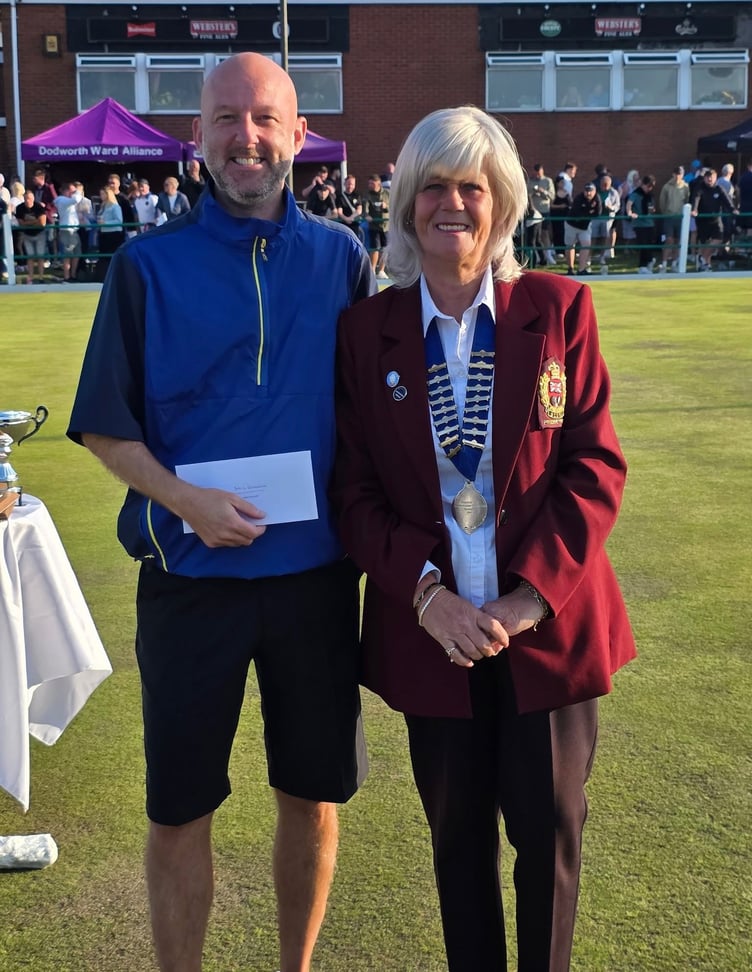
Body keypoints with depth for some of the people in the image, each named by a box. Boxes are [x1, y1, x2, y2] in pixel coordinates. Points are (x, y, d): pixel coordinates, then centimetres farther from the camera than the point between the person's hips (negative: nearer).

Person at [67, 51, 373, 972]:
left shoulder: (341, 257, 2)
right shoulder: (148, 263, -2)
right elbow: (103, 424, -1)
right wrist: (186, 501, -17)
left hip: (317, 573, 2)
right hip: (191, 575, -2)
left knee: (313, 795, 14)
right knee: (179, 810, 8)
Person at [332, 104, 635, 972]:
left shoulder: (559, 308, -2)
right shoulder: (367, 329, 0)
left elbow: (596, 467, -5)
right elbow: (356, 491, -1)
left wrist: (530, 598, -14)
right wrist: (427, 595, -14)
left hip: (549, 626, -1)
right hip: (432, 630, 1)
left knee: (548, 833, 11)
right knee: (458, 836, 15)